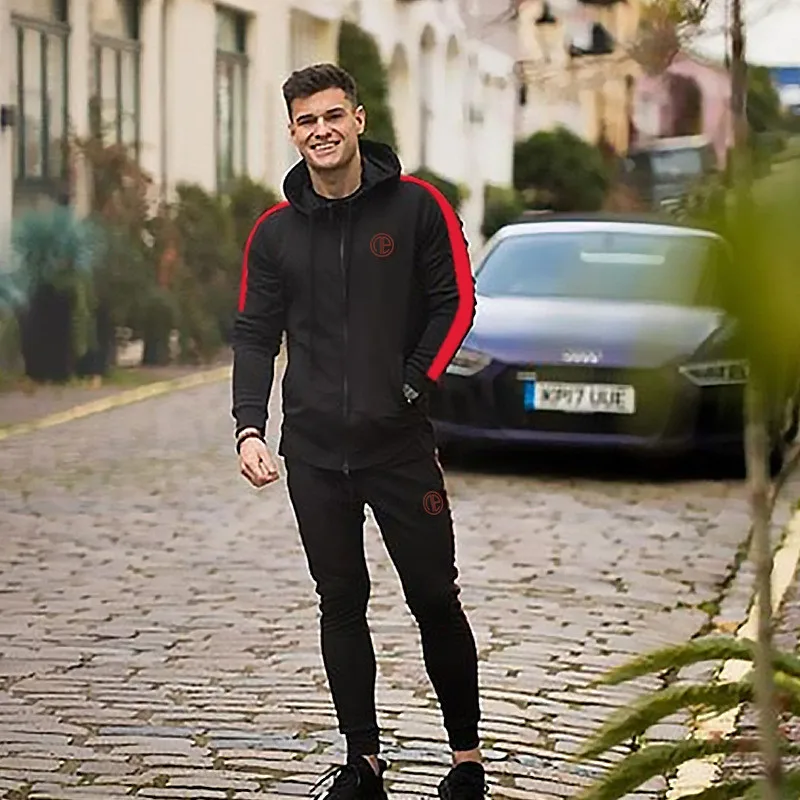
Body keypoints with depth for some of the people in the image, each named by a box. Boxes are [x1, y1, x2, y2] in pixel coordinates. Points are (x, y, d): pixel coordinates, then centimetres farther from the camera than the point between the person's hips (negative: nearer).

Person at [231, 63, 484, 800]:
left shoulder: (415, 206, -2)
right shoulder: (275, 231, 5)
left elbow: (455, 304, 0)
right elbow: (256, 334, 6)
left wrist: (412, 386, -8)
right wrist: (250, 426, -7)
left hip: (400, 443, -3)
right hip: (313, 450, 3)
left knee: (435, 600, 3)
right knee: (341, 605, 8)